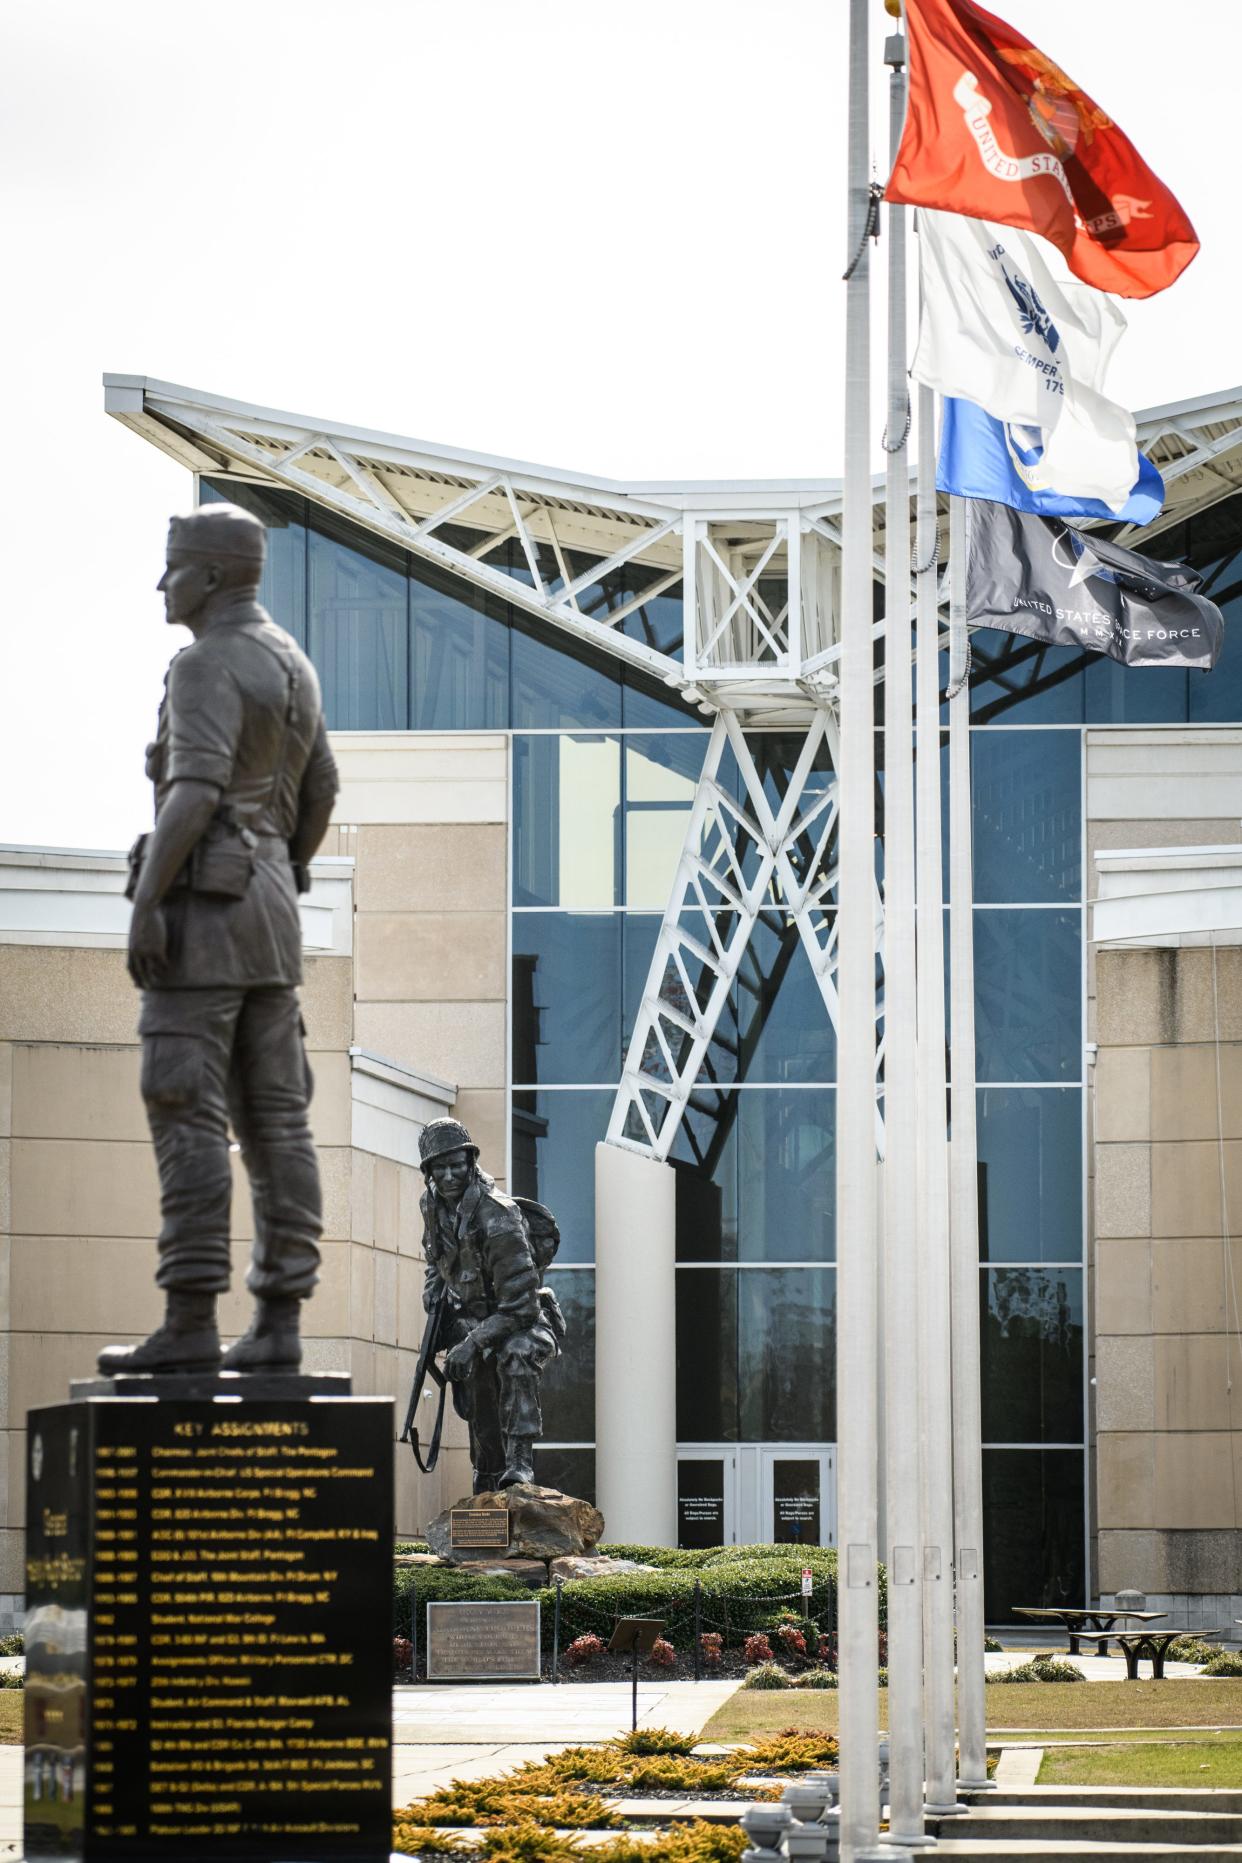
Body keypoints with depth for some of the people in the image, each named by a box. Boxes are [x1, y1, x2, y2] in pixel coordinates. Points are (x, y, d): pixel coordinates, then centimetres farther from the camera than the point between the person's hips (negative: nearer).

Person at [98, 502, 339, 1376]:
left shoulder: (209, 664, -12)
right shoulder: (290, 664, 17)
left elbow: (196, 789, -23)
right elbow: (319, 791, 24)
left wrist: (144, 903, -24)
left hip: (204, 902, -9)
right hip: (268, 905, 9)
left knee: (187, 1114, -9)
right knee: (274, 1119, 5)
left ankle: (191, 1322, -13)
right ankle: (278, 1324, 2)